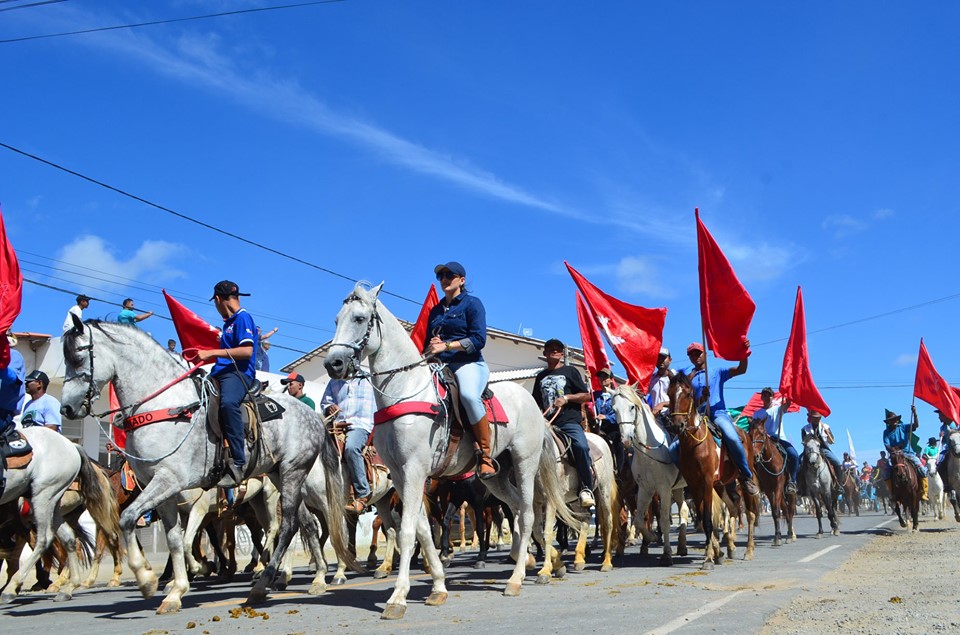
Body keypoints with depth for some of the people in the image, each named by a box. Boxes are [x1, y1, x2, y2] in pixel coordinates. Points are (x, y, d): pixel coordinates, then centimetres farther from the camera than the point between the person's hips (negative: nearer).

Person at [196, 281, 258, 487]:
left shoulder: (243, 318, -5)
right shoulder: (229, 322, 23)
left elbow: (247, 351, -18)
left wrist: (213, 352, -19)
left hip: (239, 373, -11)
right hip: (221, 373, 11)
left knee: (228, 402, -40)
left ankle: (238, 464, -42)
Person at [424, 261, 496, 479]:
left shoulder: (472, 303, 3)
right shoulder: (435, 311, 22)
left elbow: (478, 340, -9)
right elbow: (428, 343, 25)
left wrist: (446, 345, -16)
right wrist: (430, 347, 0)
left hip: (468, 364, -7)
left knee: (469, 395, -38)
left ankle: (486, 457, -29)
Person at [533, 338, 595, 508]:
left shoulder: (570, 371, 11)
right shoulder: (541, 376, 22)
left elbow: (586, 396, 6)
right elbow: (536, 402, 27)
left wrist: (567, 398, -8)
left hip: (569, 422, -4)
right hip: (547, 423, 5)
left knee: (581, 446, -31)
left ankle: (587, 488, -21)